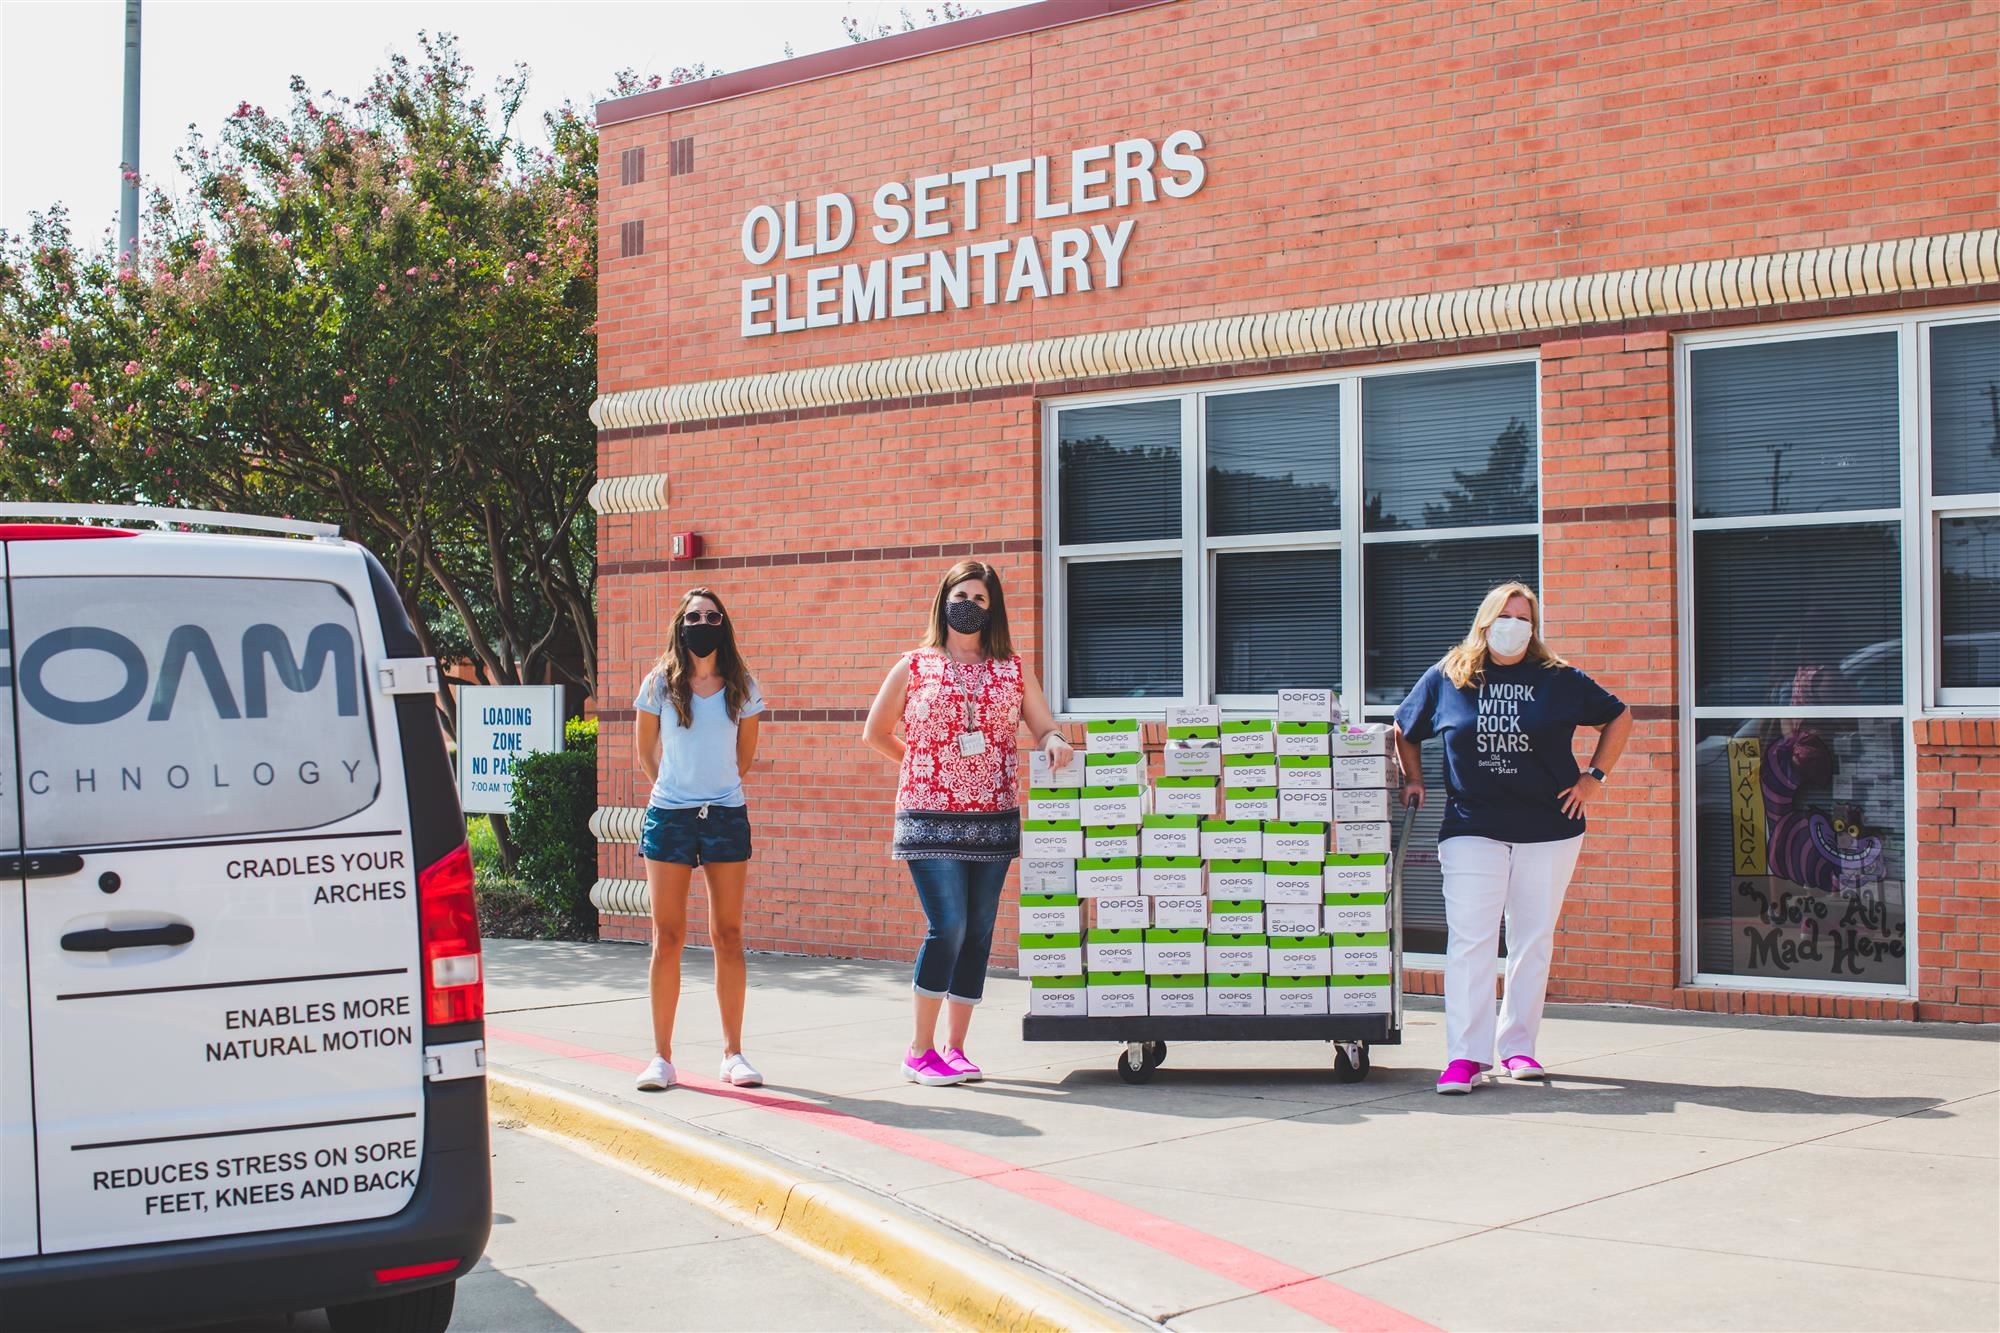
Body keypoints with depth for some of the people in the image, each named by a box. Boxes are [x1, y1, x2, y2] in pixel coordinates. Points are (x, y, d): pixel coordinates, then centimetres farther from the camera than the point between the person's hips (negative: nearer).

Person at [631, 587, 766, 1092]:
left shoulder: (741, 687, 3)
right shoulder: (660, 684, 1)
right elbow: (645, 752, 12)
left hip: (727, 817, 1)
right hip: (669, 817, -1)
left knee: (728, 936, 3)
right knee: (668, 937, -1)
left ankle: (733, 1053, 10)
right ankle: (662, 1056, 4)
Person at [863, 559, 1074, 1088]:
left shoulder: (1014, 669, 10)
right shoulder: (914, 666, 4)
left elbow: (1045, 728, 9)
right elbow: (875, 733, 12)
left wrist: (1055, 743, -13)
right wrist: (924, 763, 6)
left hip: (993, 820, 3)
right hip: (930, 819, -3)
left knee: (978, 934, 4)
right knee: (948, 927, -13)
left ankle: (955, 1049, 14)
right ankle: (920, 1049, -1)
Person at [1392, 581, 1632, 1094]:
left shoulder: (1558, 680, 4)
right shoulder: (1446, 678, 4)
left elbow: (1619, 718, 14)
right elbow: (1404, 731, 19)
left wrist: (1594, 777, 6)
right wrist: (1415, 782, 11)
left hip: (1549, 829, 1)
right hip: (1472, 830, -1)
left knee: (1534, 940, 7)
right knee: (1470, 941, -9)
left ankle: (1517, 1046, 17)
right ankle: (1466, 1054, -9)